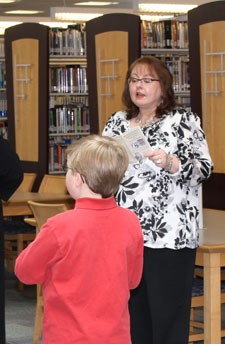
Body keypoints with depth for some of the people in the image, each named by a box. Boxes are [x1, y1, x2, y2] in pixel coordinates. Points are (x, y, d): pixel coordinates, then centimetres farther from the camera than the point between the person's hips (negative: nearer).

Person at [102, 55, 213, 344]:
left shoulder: (183, 120, 0)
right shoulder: (116, 122, 15)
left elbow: (204, 168, -7)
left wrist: (170, 163, -23)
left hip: (169, 234, -5)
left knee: (168, 313, -3)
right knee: (132, 312, 11)